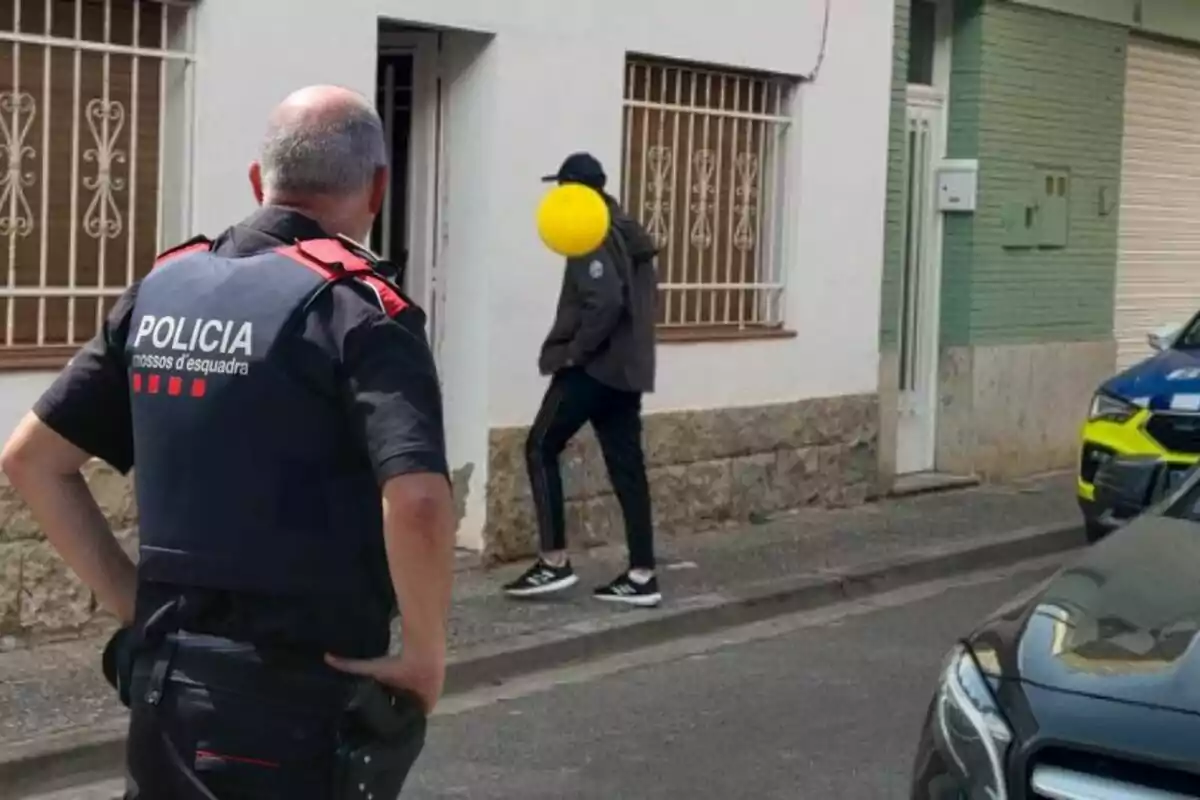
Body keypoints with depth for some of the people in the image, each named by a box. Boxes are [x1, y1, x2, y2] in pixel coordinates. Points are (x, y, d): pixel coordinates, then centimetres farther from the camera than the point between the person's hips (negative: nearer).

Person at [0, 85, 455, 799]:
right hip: (298, 695, -6)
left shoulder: (162, 290, 6)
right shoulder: (357, 309, -14)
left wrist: (131, 598, 10)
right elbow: (417, 504, -28)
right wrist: (426, 659, -14)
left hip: (163, 673, 6)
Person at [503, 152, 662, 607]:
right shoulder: (630, 235, 16)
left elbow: (605, 301, -25)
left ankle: (554, 562, -1)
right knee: (626, 466, 7)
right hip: (626, 368, 9)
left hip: (592, 366, -9)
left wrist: (576, 350, -15)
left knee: (541, 450, 1)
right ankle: (642, 575, 5)